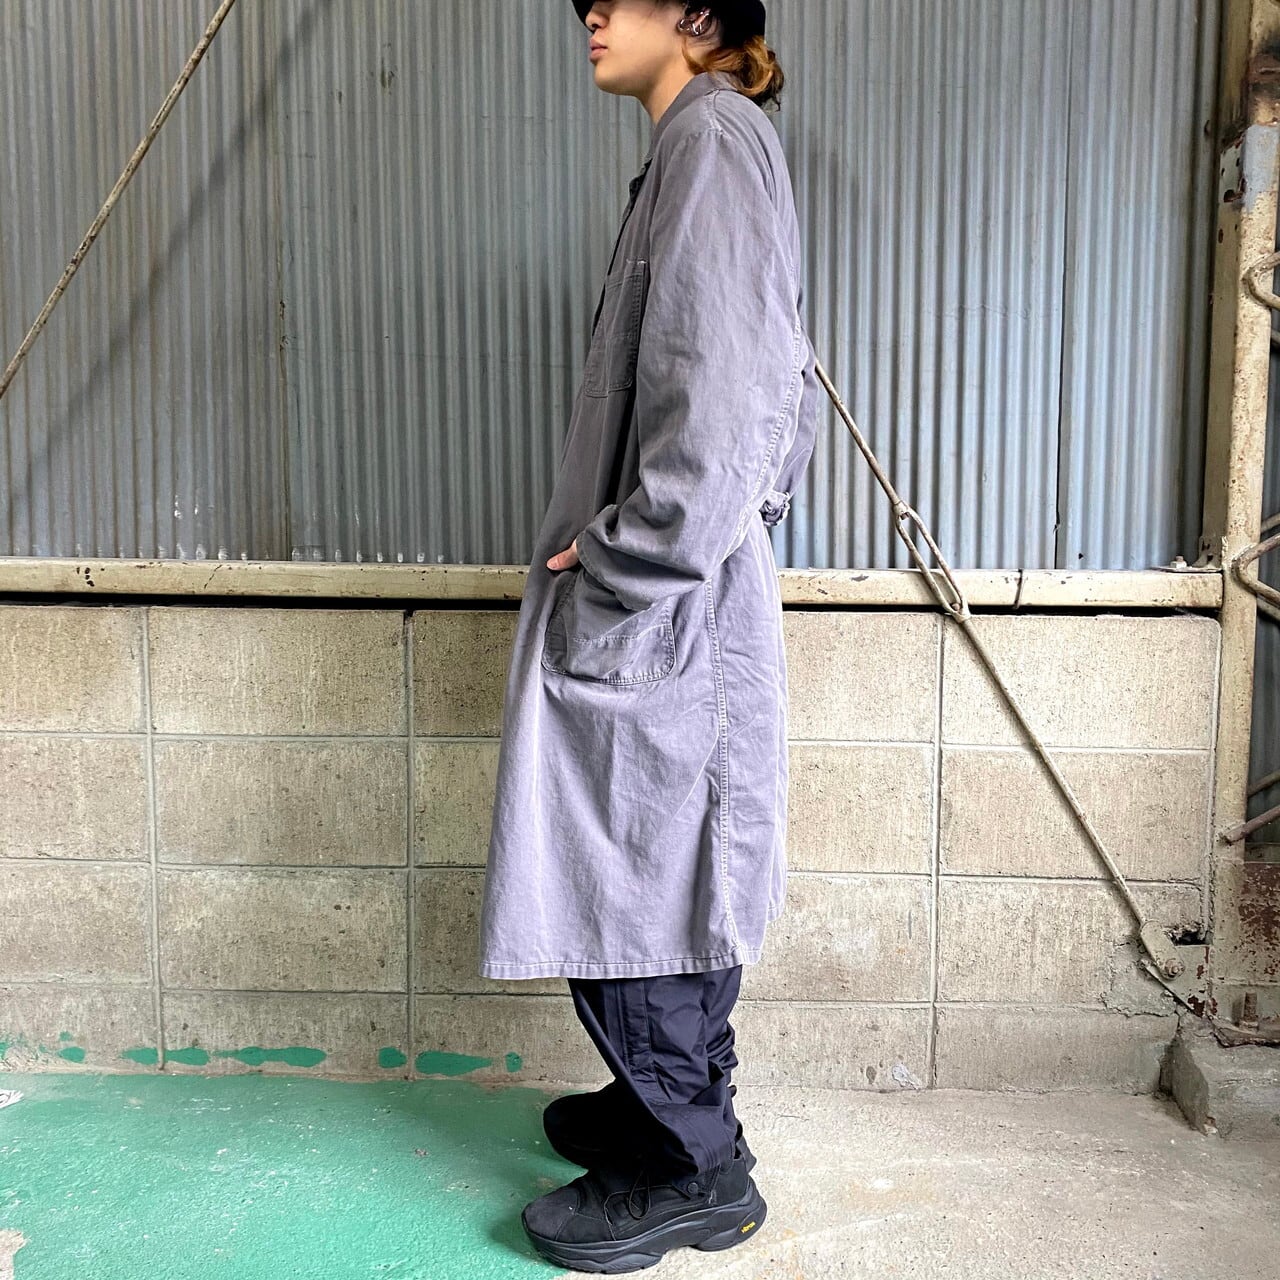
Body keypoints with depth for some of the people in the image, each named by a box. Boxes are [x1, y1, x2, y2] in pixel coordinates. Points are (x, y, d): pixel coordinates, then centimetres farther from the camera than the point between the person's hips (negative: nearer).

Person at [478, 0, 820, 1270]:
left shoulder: (712, 135, -9)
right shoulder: (698, 146, 20)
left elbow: (719, 386, -22)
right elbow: (784, 393, 22)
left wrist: (624, 561, -19)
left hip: (651, 607, -10)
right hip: (669, 592, 10)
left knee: (633, 872, -2)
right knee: (658, 870, 17)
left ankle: (692, 1167, 14)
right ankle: (673, 1104, 33)